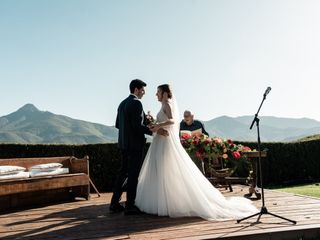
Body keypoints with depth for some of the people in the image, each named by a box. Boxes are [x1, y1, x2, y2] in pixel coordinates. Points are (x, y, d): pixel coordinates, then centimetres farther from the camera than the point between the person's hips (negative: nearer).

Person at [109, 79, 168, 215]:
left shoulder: (122, 103, 14)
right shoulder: (136, 103, -13)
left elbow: (117, 125, 17)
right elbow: (138, 126, -21)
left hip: (124, 144, 9)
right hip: (135, 144, -9)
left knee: (123, 173, 14)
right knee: (133, 175, -1)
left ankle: (114, 204, 17)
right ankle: (130, 206, 6)